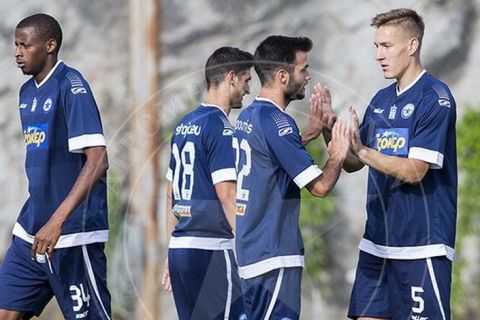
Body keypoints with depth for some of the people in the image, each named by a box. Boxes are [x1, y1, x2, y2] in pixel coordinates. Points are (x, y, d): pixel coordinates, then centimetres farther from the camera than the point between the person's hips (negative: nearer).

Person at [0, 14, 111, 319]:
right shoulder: (28, 91, 13)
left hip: (72, 235, -9)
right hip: (31, 231, 9)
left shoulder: (70, 86, -14)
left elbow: (98, 160, -22)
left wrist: (57, 220, -29)